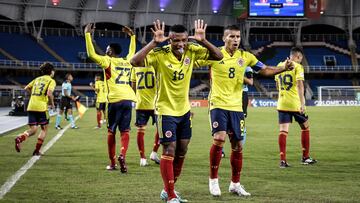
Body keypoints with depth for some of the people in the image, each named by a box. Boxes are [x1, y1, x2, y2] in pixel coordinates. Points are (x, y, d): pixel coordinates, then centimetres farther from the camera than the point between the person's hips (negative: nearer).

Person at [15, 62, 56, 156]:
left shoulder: (37, 79, 19)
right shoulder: (51, 81, 0)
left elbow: (26, 88, 18)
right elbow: (49, 93, -15)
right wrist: (52, 103, 0)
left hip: (31, 107, 5)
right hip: (41, 107, -5)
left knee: (33, 130, 7)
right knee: (44, 129, 12)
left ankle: (20, 138, -24)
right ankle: (37, 151, 5)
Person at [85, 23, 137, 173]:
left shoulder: (108, 61, 2)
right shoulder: (127, 61, 17)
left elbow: (91, 54, -8)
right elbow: (132, 52, 38)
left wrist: (87, 34, -2)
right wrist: (132, 36, 47)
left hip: (115, 100, -4)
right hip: (128, 99, 4)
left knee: (111, 131, 7)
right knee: (125, 131, 3)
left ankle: (112, 163, 9)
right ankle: (122, 155, -22)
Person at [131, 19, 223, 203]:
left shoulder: (191, 51, -7)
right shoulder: (160, 55, -20)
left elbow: (218, 56, -5)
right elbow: (135, 62, -33)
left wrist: (203, 40, -20)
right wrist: (154, 42, -37)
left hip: (184, 110, 6)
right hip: (166, 110, -6)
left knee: (181, 151, 12)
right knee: (169, 151, -7)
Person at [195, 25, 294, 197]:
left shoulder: (245, 56, 4)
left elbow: (265, 70, 9)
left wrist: (283, 68, -6)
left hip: (236, 106, 4)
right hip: (218, 104, -4)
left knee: (237, 145, 8)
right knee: (219, 138, -21)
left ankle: (235, 184, 23)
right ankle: (213, 180, -4)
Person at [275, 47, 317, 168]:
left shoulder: (280, 65, 10)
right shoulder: (297, 67, -8)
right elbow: (300, 85, -19)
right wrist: (302, 103, -23)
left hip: (282, 103, 4)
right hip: (295, 103, -4)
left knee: (283, 130, 0)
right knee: (305, 127, 15)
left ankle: (282, 160, -10)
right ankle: (305, 157, 19)